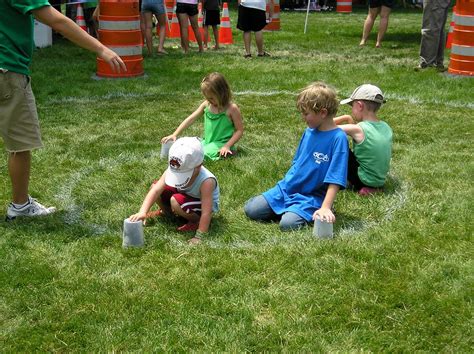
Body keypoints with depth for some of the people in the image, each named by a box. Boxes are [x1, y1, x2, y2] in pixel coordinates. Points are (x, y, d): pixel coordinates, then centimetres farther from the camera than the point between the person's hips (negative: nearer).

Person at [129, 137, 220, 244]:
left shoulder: (206, 181, -38)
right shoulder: (173, 170, -24)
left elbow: (206, 213, -37)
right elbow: (156, 190, -29)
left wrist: (198, 237, -39)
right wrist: (142, 212, -42)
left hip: (203, 205, -6)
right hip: (185, 195, 6)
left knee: (176, 201, -34)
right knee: (154, 187, -9)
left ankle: (197, 221, -6)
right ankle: (166, 211, 20)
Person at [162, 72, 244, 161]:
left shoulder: (232, 108, -13)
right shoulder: (206, 105, 3)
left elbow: (239, 130, -9)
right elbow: (191, 119, 2)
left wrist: (227, 146, -19)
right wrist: (174, 135, -4)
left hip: (221, 144, -7)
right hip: (207, 141, 7)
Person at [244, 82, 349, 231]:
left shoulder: (338, 138, -17)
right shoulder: (308, 132, 5)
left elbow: (334, 180, -20)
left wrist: (325, 208, -26)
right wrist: (285, 184, 15)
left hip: (311, 197, -6)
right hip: (286, 189, 6)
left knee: (287, 224, -30)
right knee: (251, 210, -4)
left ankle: (306, 213, 0)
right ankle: (289, 209, 12)